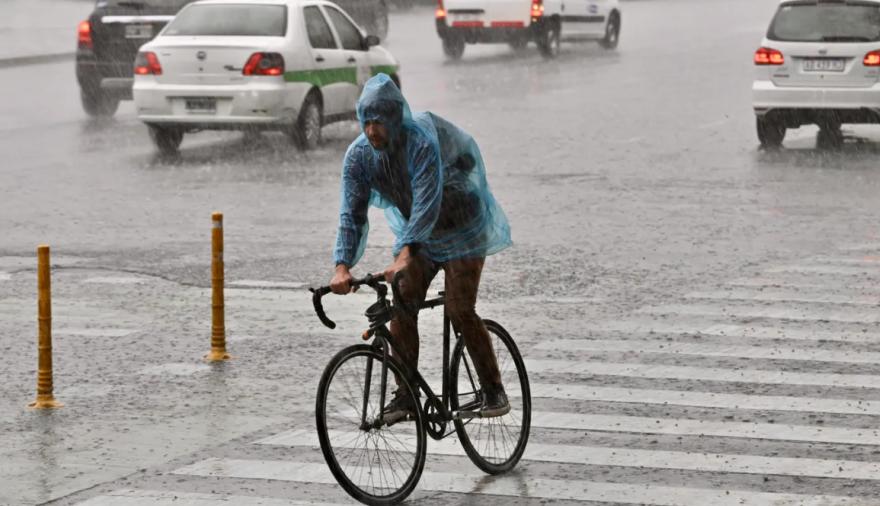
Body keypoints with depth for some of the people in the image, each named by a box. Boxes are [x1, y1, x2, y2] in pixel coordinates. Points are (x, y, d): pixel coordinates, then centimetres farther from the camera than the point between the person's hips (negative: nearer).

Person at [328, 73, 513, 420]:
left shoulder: (422, 141, -31)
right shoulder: (359, 155, -14)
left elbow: (427, 201, -41)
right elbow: (352, 213, -17)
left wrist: (405, 255, -51)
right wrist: (343, 267, -30)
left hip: (461, 231, -5)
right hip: (416, 235, 5)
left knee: (460, 312, -13)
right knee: (402, 309, -8)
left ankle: (493, 391, -1)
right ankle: (406, 394, 0)